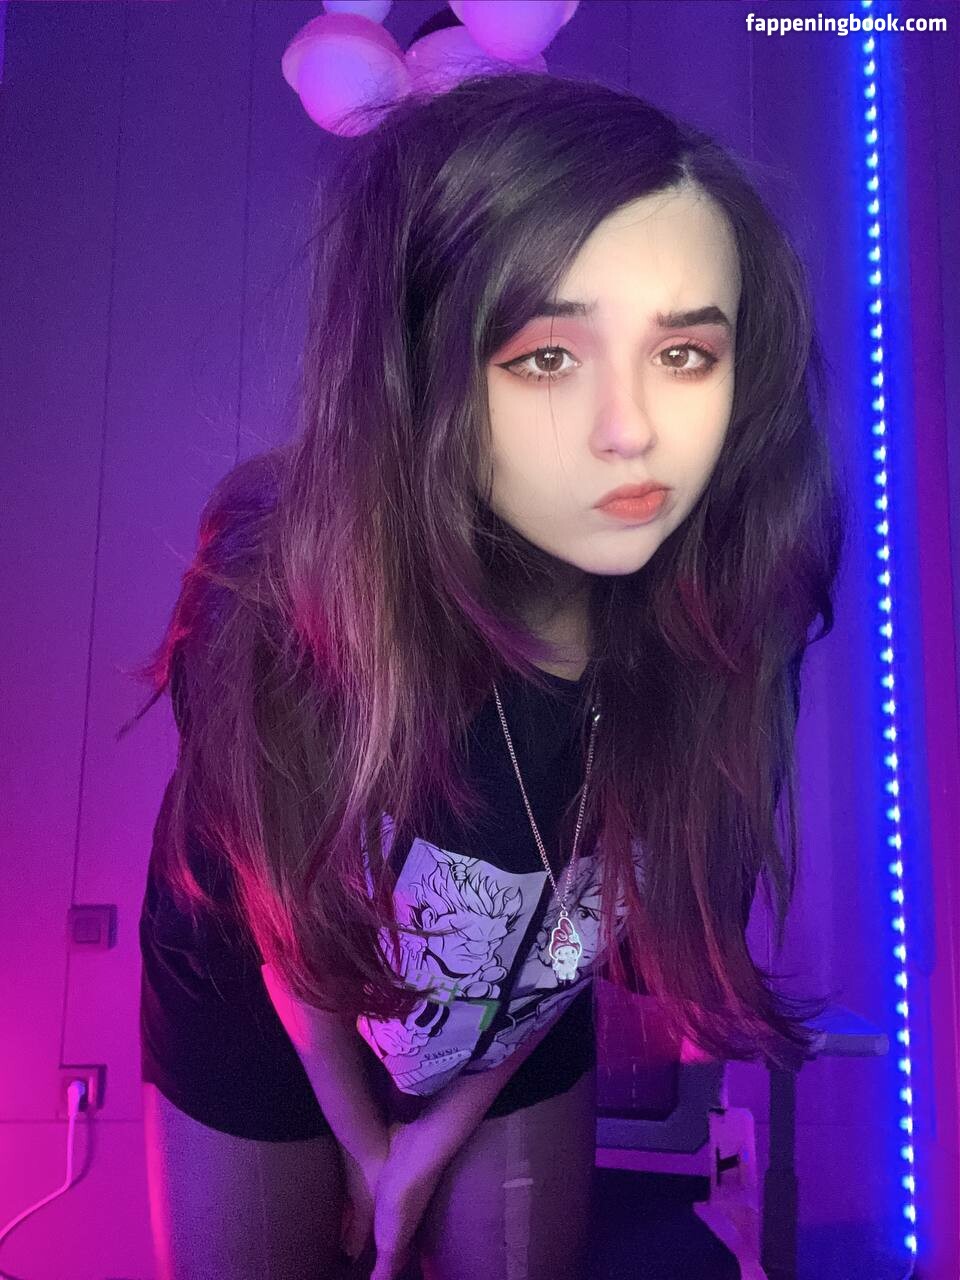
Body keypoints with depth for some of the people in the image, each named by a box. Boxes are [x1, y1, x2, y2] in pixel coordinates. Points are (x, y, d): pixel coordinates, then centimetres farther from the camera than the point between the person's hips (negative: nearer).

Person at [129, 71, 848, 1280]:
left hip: (518, 1036, 2)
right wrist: (362, 1140, -1)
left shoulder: (735, 613, -28)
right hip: (260, 1030, -1)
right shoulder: (277, 591, -35)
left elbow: (641, 893, -12)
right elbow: (282, 910, -17)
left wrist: (446, 1130, -2)